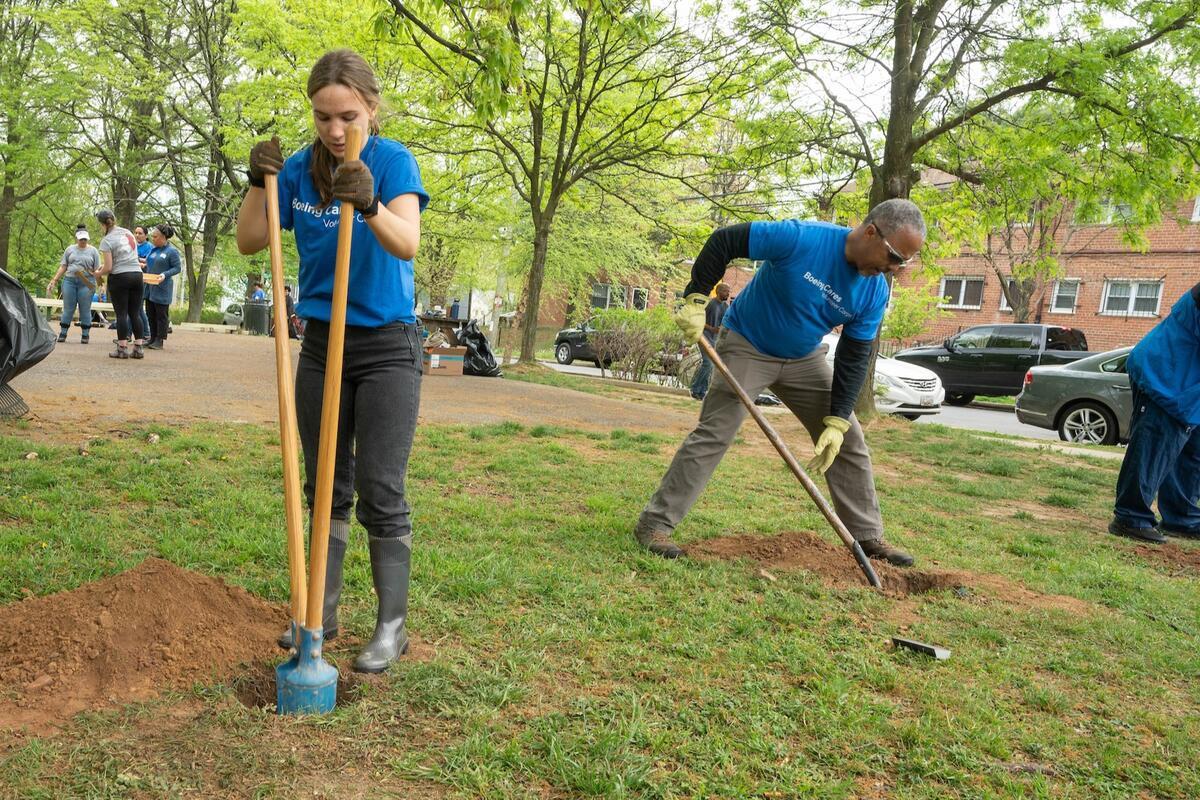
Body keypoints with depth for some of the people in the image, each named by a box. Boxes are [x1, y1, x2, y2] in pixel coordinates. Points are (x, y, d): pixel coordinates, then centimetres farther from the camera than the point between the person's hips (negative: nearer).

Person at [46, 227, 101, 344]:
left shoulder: (93, 251, 7)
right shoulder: (70, 249, 12)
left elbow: (97, 269, 5)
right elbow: (63, 267, 12)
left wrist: (94, 273, -16)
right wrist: (54, 280, 6)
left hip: (86, 283, -2)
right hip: (69, 281, 2)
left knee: (85, 310, 0)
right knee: (68, 309, 3)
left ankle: (85, 335, 6)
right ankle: (63, 333, 10)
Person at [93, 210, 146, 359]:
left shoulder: (106, 241, -9)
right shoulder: (128, 232, 9)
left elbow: (109, 267, -11)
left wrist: (98, 273, 9)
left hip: (119, 277, -5)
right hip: (137, 274, 5)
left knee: (121, 314, 1)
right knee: (135, 313, 7)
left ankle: (122, 348, 2)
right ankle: (138, 348, 5)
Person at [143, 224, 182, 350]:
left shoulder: (172, 251, -11)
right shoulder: (152, 248, 11)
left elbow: (177, 268, -12)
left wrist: (165, 274, -23)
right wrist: (144, 265, 6)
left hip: (162, 288, -8)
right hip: (150, 287, 8)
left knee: (161, 315, 0)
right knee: (150, 314, 12)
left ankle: (159, 341, 5)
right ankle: (152, 338, 20)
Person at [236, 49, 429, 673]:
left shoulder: (391, 159, -11)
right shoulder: (300, 168, 1)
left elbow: (407, 243, -27)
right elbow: (249, 242, 0)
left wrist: (368, 205, -47)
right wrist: (259, 183, -17)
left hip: (386, 347, -5)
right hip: (321, 344, 5)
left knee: (380, 492, -7)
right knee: (325, 488, 11)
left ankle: (392, 625, 4)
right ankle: (323, 611, 23)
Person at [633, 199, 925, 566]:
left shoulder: (875, 292, -13)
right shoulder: (801, 238, -29)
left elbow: (854, 360, -8)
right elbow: (723, 242, -22)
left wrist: (836, 422, -15)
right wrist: (696, 300, -25)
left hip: (804, 358, 6)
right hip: (747, 345, -5)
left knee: (849, 442, 4)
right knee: (712, 435, -13)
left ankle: (868, 536, 17)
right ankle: (655, 524, -5)